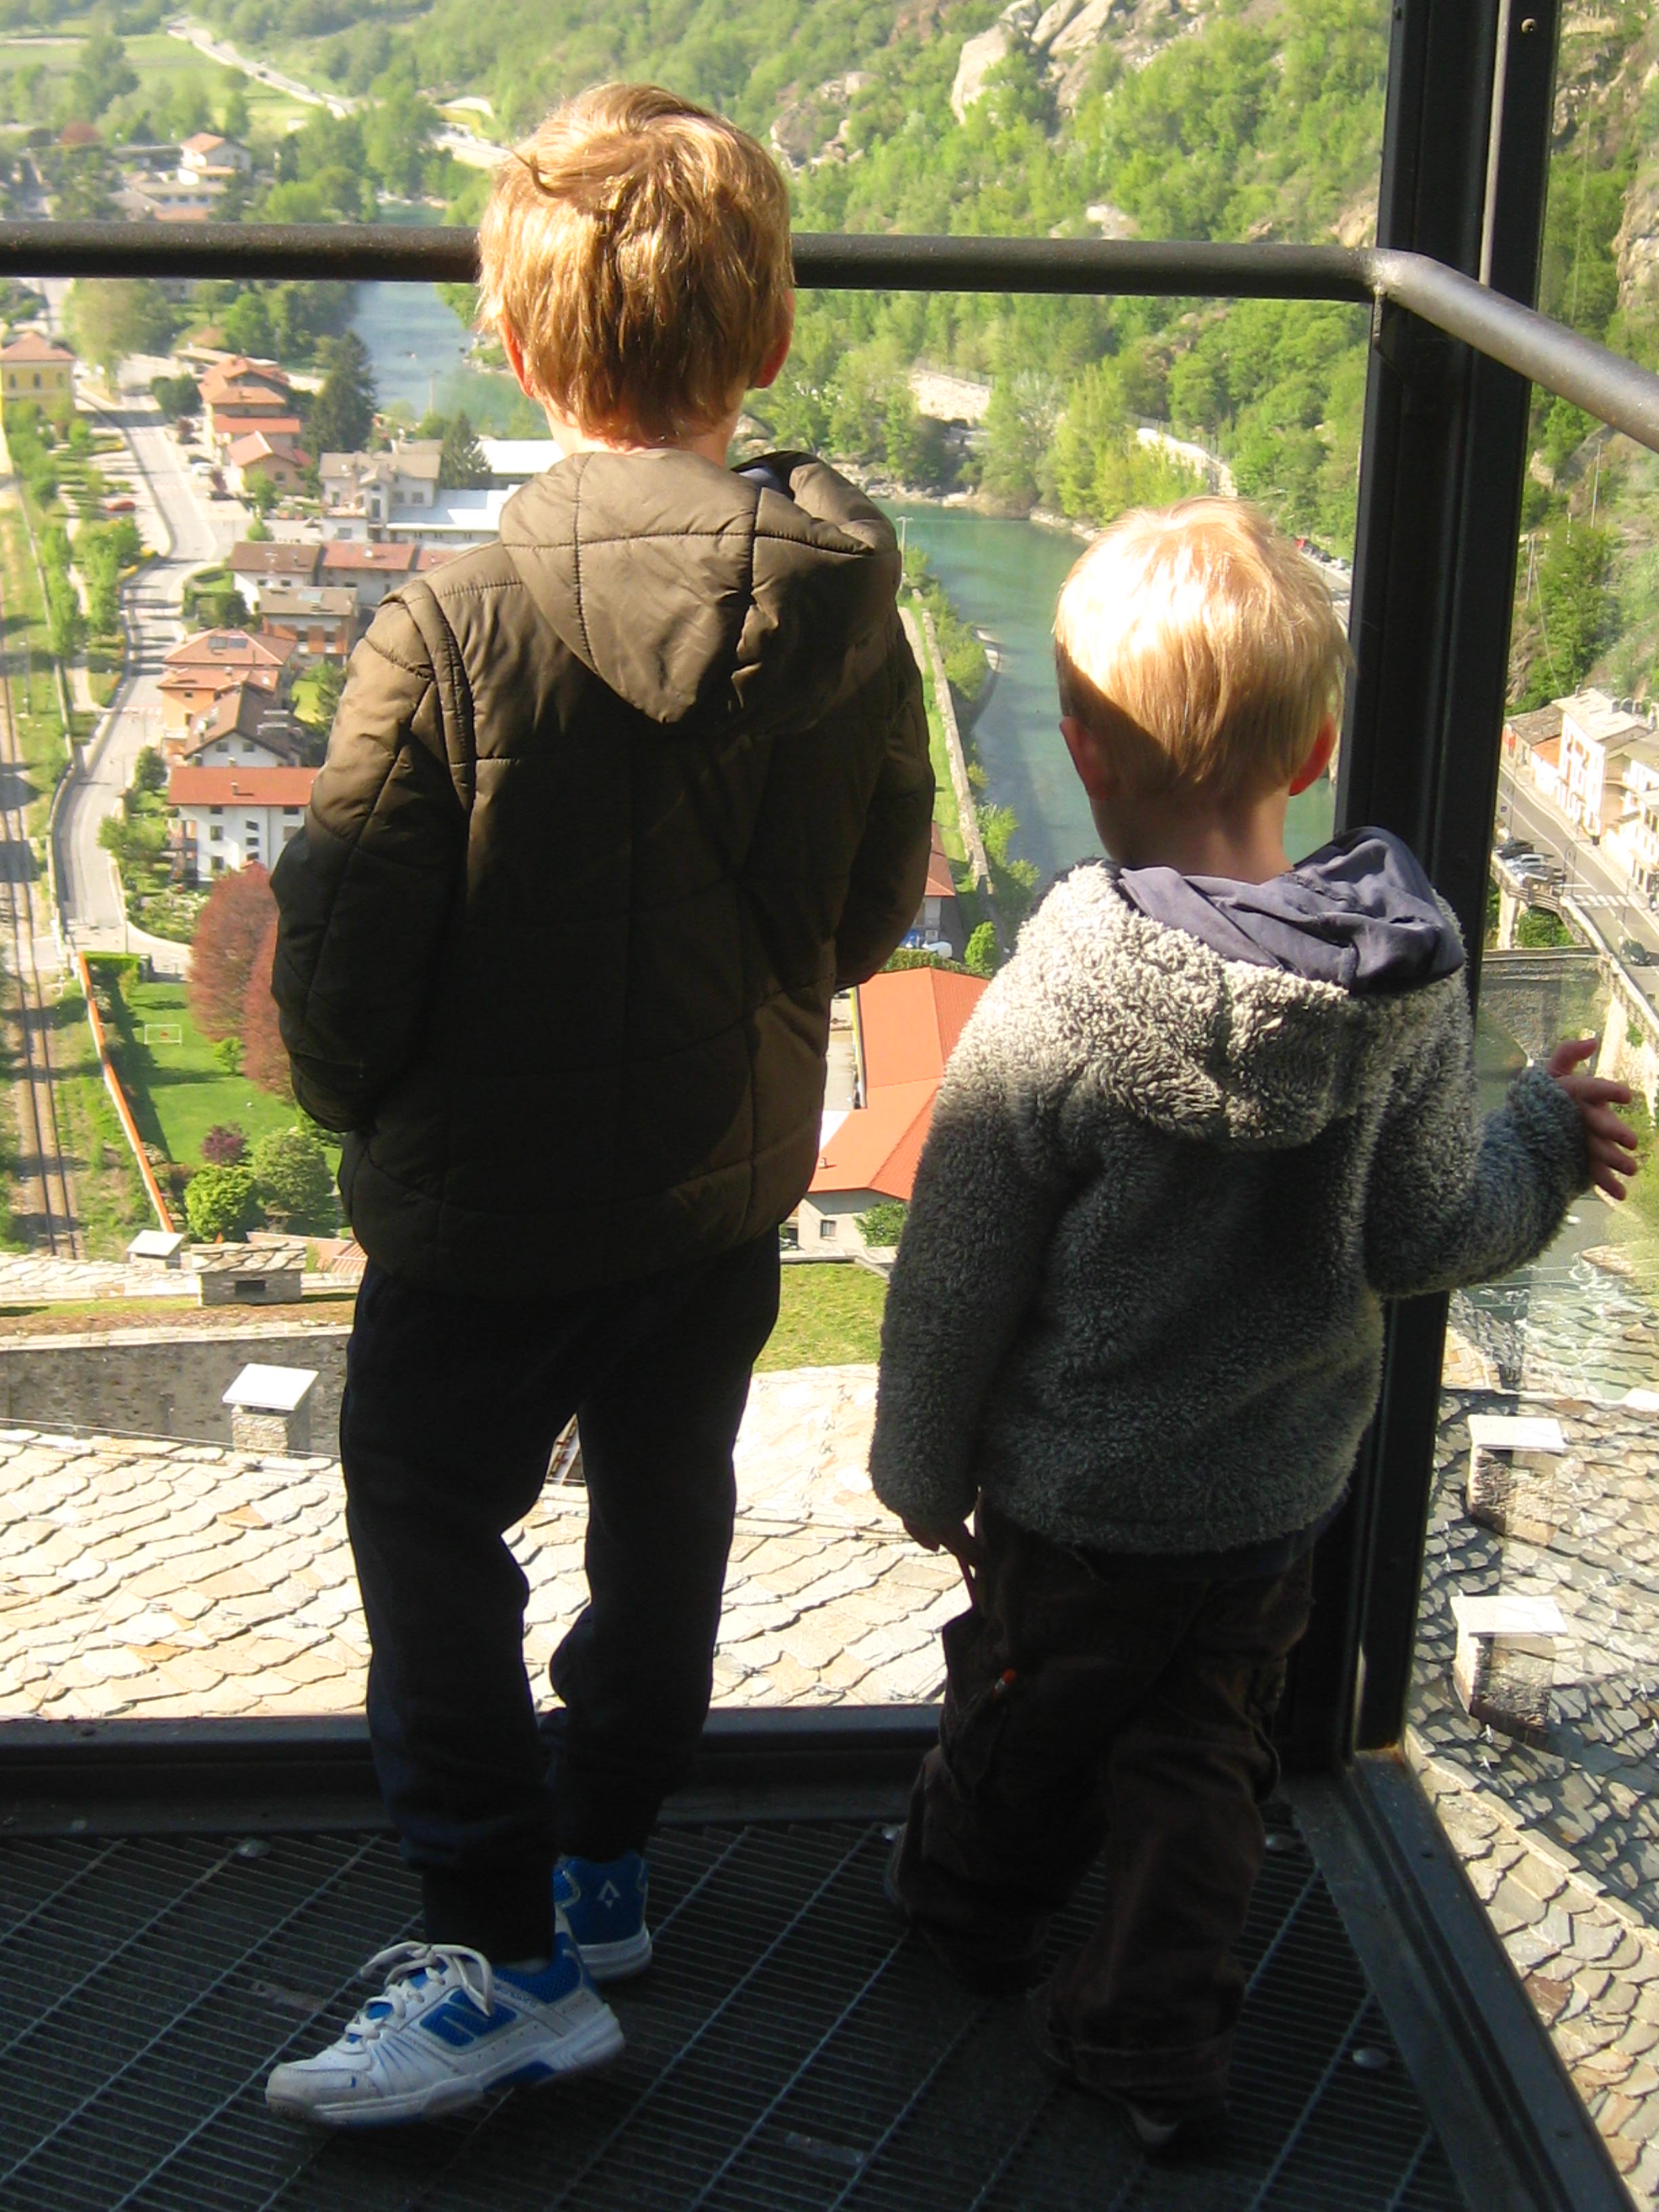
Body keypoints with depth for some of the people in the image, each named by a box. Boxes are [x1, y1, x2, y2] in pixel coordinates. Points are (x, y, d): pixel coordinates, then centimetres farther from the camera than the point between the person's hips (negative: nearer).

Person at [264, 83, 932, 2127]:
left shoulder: (451, 634, -24)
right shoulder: (850, 613, -11)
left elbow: (338, 966, -17)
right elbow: (876, 909, 2)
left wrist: (358, 1112, 4)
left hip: (485, 1213, -5)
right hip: (728, 1189, 5)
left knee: (432, 1546, 13)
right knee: (668, 1514, 22)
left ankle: (505, 1951, 19)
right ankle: (605, 1862, 39)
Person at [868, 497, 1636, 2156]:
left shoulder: (1057, 1005, -27)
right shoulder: (1409, 977, -17)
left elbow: (957, 1275, -17)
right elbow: (1426, 1235, -9)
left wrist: (921, 1461, 0)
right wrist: (1546, 1143, 11)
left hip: (1077, 1494, -2)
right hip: (1285, 1482, 3)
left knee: (1025, 1722, 24)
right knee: (1203, 1759, 24)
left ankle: (968, 1900, 51)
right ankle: (1153, 2039, 31)